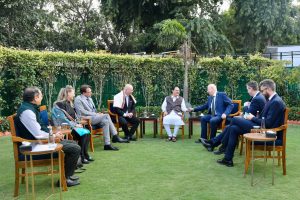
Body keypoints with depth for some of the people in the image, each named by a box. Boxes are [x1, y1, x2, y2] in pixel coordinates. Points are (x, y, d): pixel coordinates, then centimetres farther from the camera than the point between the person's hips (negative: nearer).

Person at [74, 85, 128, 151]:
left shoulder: (90, 99, 21)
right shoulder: (78, 99, -4)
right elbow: (82, 112, -13)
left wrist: (97, 113, -1)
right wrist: (95, 114, -15)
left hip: (93, 118, 8)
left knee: (105, 121, -21)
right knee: (106, 116, -25)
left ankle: (107, 144, -22)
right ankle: (115, 137, -21)